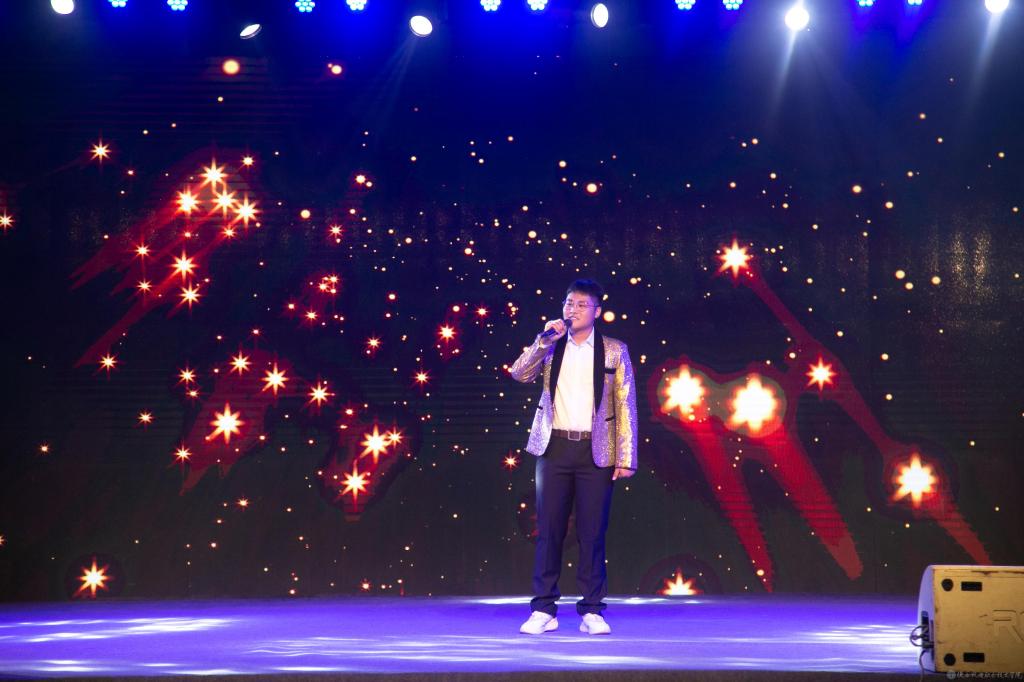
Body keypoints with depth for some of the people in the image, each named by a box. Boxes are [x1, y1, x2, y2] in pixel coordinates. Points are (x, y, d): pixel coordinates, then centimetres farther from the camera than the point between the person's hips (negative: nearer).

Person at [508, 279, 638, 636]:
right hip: (555, 448, 1)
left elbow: (626, 405, 2)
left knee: (592, 532, 0)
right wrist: (545, 339, -13)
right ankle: (544, 609, 7)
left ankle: (591, 611, 7)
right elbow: (519, 373, -5)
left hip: (595, 452, -1)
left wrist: (626, 458, -4)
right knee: (549, 529, 2)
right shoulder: (550, 346, 9)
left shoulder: (614, 350, 4)